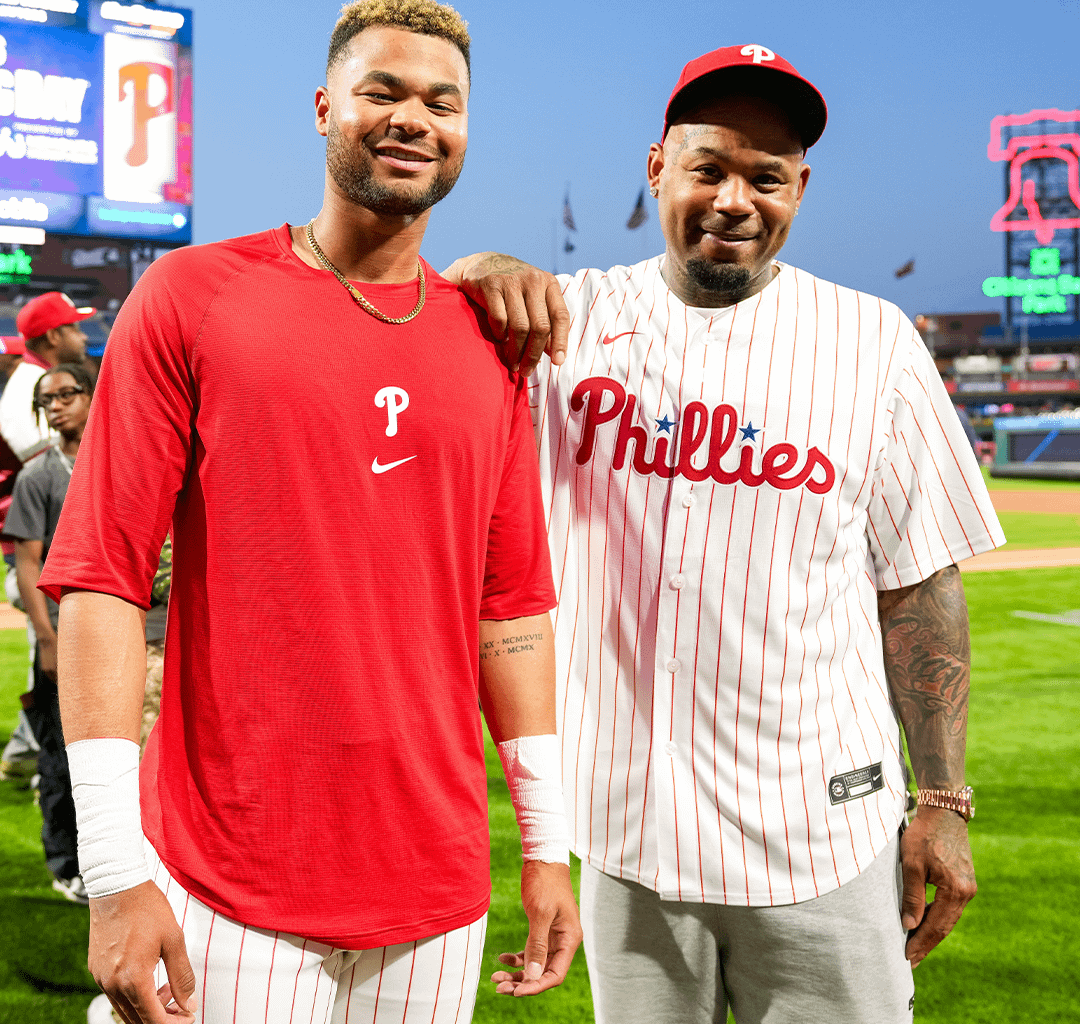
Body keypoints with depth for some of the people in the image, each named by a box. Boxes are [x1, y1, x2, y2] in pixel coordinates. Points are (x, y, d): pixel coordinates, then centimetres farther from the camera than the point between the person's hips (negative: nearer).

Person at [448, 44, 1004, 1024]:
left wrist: (944, 800, -2)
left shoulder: (873, 342, 0)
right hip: (621, 826, 2)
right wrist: (478, 273, -22)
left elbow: (919, 587, 1)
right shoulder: (576, 317, 3)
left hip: (822, 828, -1)